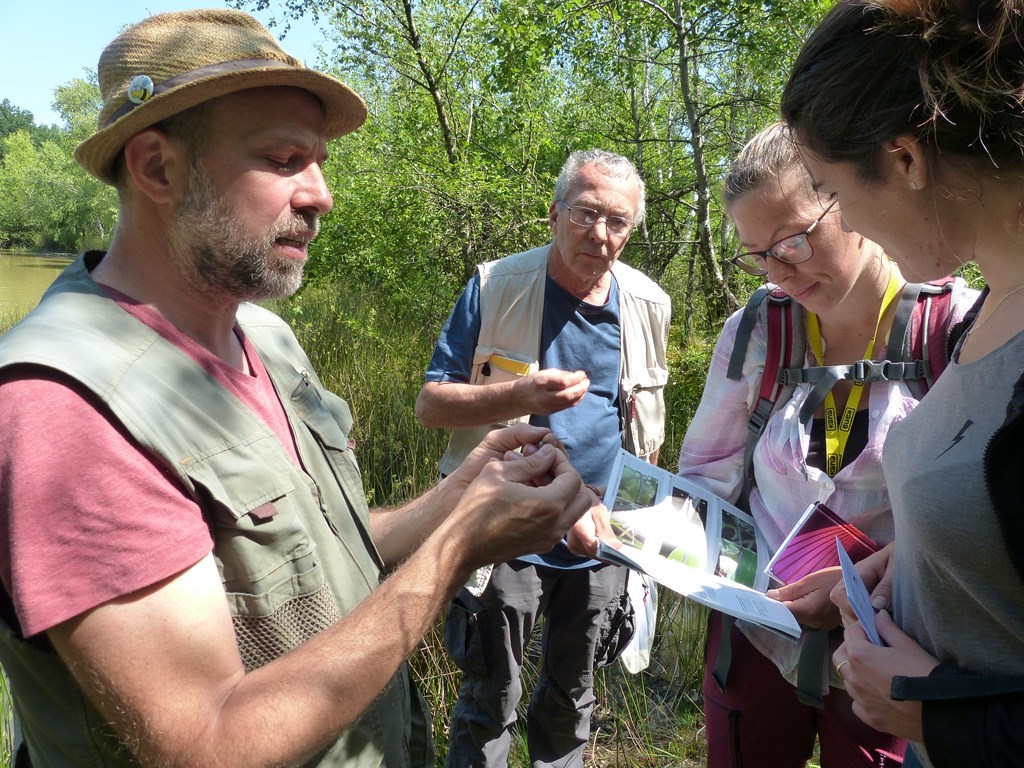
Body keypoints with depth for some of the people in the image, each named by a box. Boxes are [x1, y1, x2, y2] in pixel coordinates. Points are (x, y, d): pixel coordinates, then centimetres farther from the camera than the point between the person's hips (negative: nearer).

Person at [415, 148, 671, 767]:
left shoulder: (649, 304, 2)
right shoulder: (496, 287, -10)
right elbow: (430, 404, -11)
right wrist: (522, 396, -27)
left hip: (605, 533, 4)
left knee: (573, 694, 21)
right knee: (490, 699, 9)